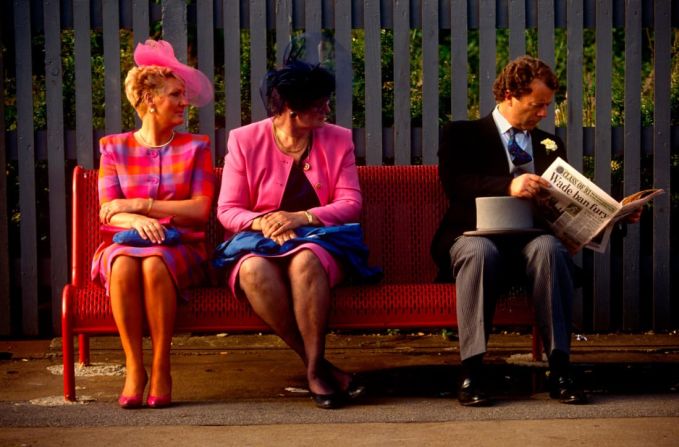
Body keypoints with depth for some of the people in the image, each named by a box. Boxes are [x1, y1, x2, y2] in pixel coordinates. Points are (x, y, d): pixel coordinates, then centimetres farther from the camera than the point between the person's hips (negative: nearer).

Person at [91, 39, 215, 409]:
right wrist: (137, 222, -22)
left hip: (180, 248, -1)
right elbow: (108, 211, 1)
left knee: (155, 264, -36)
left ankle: (161, 368, -26)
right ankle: (134, 368, -27)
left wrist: (139, 204, -9)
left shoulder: (195, 147, 11)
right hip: (125, 243, 1)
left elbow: (200, 209, -1)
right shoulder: (114, 147, 12)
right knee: (124, 265, -36)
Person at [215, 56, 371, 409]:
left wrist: (301, 217, -18)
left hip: (318, 239, 0)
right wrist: (262, 222, -22)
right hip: (257, 239, 0)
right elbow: (227, 209, 0)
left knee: (305, 260, -38)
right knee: (254, 269, -37)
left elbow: (350, 203, -1)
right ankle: (318, 366, -28)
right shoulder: (245, 140, 2)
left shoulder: (337, 139, 7)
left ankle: (316, 369, -31)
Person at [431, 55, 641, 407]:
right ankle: (471, 373, -36)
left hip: (531, 239, 3)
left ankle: (560, 370, -34)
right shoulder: (462, 134, 9)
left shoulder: (550, 145, 24)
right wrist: (508, 186, -26)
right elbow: (454, 184, -11)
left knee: (549, 247, -33)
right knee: (479, 252, -38)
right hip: (475, 235, -3)